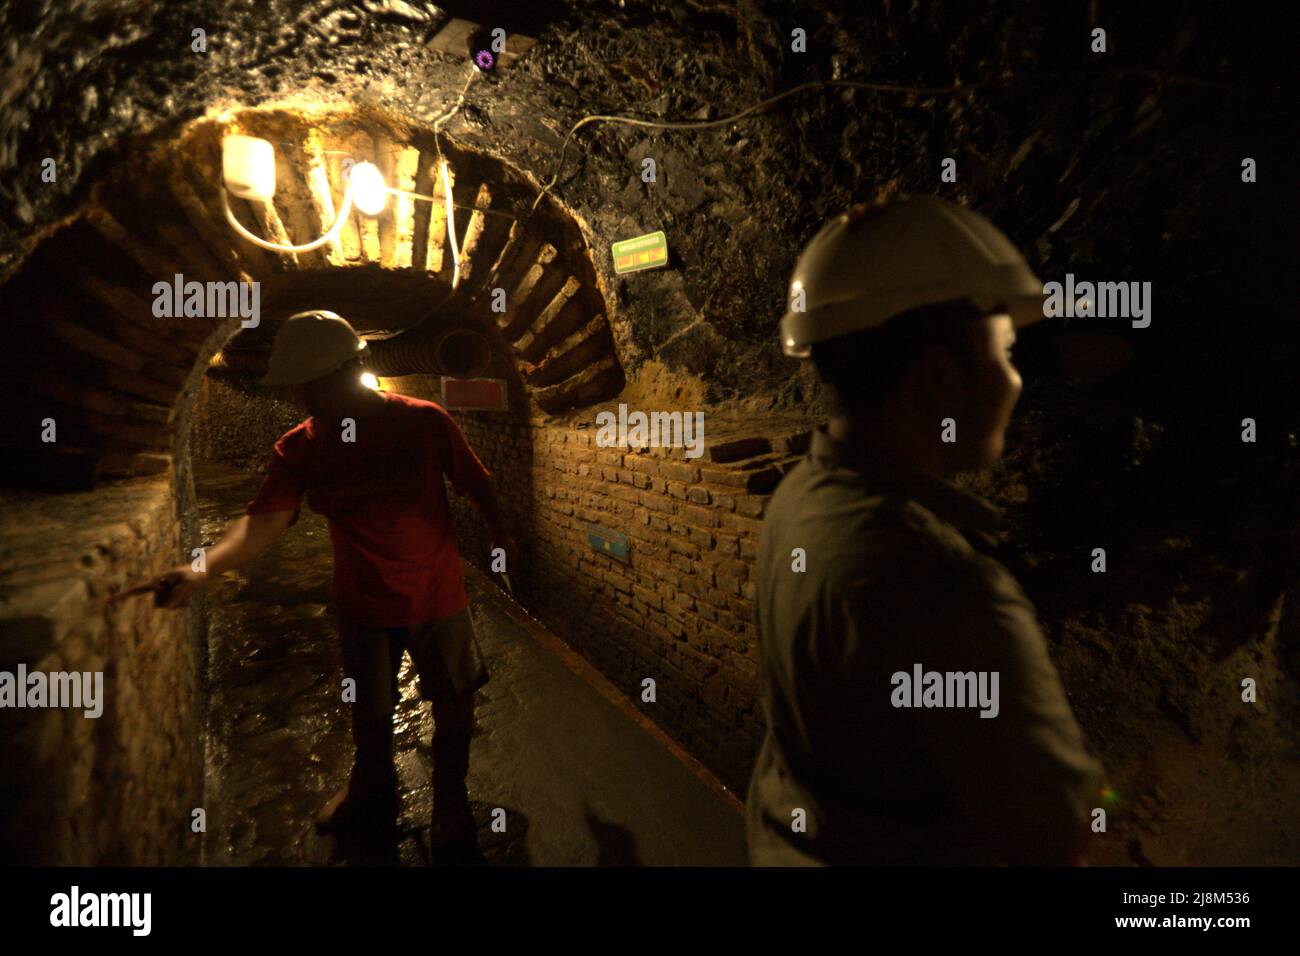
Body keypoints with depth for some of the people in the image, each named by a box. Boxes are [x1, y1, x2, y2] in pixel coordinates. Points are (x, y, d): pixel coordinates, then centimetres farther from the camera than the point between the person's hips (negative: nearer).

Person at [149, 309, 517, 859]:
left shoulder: (424, 422, -17)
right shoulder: (298, 448, -10)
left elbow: (475, 483, -5)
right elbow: (266, 519, -22)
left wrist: (501, 538, 5)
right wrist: (202, 570, -39)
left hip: (438, 598, -2)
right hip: (362, 605, 2)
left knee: (454, 709, 12)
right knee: (369, 715, 20)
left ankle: (451, 805, 39)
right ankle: (372, 794, 50)